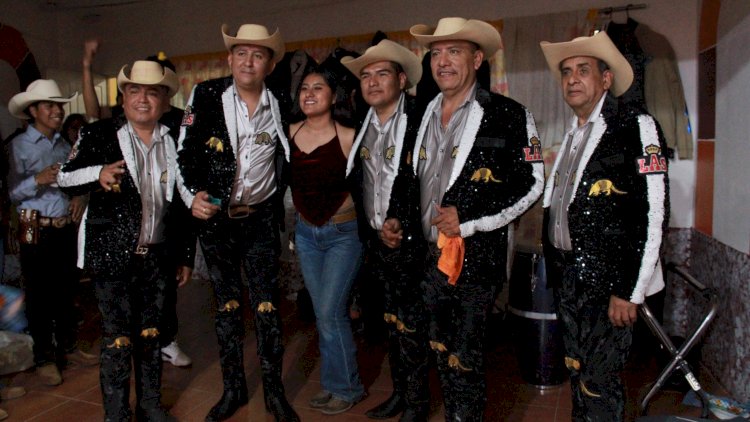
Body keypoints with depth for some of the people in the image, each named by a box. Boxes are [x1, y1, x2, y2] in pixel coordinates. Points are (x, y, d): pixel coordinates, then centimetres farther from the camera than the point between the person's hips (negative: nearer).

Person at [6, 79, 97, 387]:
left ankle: (67, 347, 27)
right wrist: (38, 180, -24)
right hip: (36, 231, -5)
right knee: (40, 295, 3)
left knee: (67, 291, 12)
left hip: (67, 228, 5)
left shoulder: (64, 145, 12)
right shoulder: (19, 146, -4)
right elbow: (12, 193, -8)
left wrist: (79, 197, -4)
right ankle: (44, 358, 16)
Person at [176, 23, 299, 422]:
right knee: (226, 305, 11)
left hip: (261, 219, 0)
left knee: (267, 306, 2)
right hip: (215, 218, 0)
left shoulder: (279, 105, -1)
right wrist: (193, 194, -16)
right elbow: (185, 154, -2)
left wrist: (278, 209, 3)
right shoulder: (204, 96, -4)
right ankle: (233, 388, 27)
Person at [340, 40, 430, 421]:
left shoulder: (421, 121, -10)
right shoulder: (362, 125, 10)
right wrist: (373, 232, 6)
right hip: (377, 240, 6)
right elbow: (358, 183, 13)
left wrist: (401, 224, -17)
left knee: (411, 324, 2)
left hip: (410, 242, -6)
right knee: (391, 320, 15)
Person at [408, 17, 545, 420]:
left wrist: (468, 219, -16)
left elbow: (531, 183, -10)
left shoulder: (509, 115, -9)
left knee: (465, 360, 2)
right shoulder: (423, 114, 9)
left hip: (476, 257, -6)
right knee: (441, 351, 19)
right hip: (429, 254, 6)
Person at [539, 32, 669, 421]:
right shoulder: (572, 135, 14)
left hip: (608, 284, -7)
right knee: (577, 375, 17)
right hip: (567, 279, 7)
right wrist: (555, 272, 12)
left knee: (598, 384, 0)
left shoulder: (635, 127, -7)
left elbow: (653, 215, -13)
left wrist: (630, 291, -16)